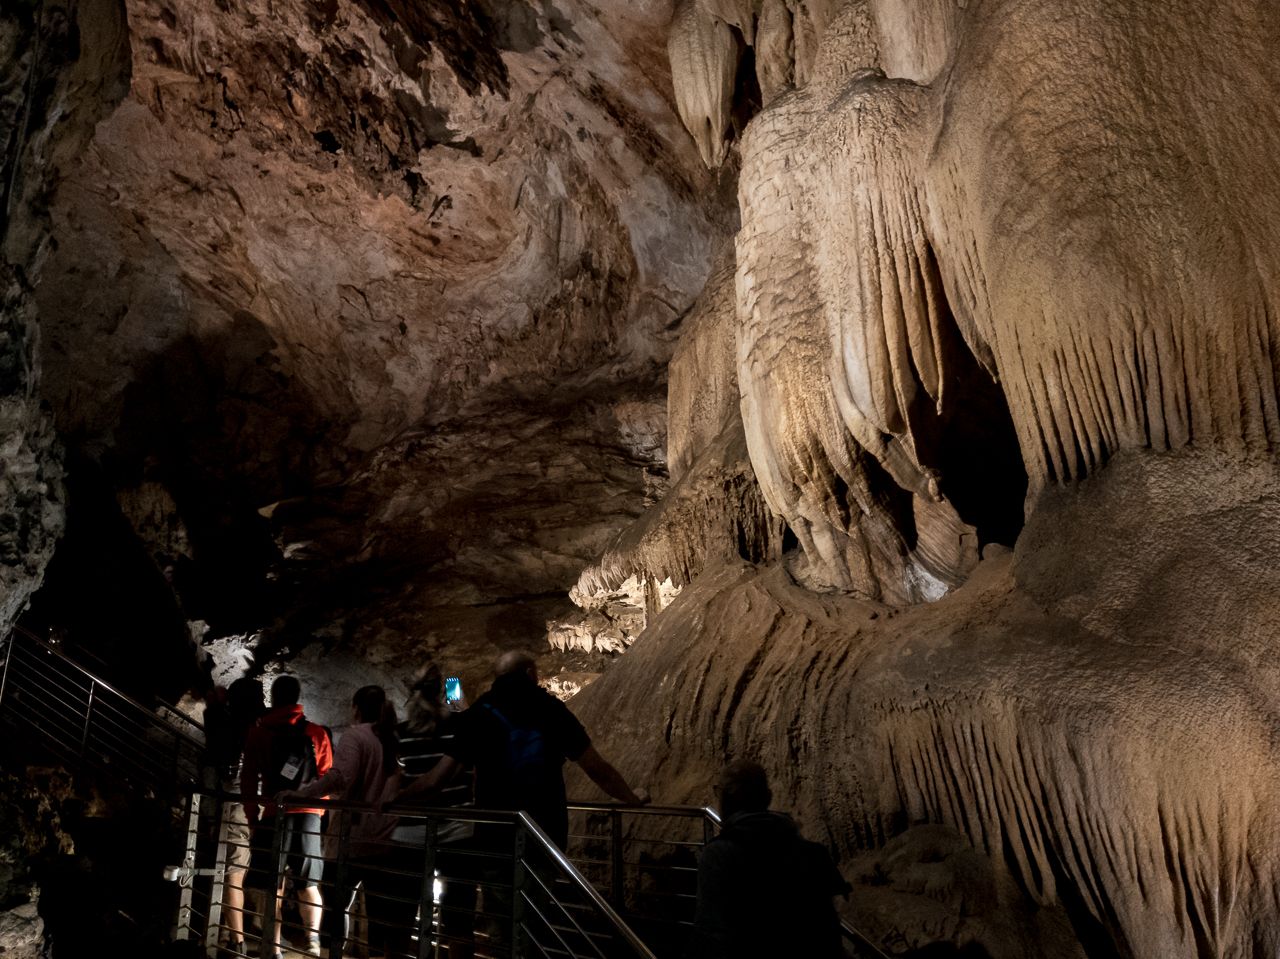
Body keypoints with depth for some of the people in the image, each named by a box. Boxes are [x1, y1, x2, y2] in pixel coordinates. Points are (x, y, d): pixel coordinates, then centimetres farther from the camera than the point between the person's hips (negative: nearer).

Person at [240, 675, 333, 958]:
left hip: (273, 816, -1)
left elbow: (249, 778, 0)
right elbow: (326, 777, 4)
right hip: (309, 816, 2)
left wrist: (251, 815, 8)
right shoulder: (316, 733, 3)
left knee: (273, 885, 5)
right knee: (307, 883, 13)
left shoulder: (258, 733, 1)